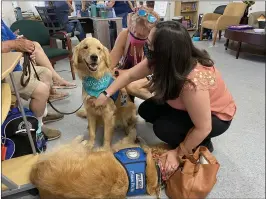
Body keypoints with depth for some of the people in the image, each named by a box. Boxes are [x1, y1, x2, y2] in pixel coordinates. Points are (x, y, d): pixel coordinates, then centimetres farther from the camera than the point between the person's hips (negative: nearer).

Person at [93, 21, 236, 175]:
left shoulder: (193, 82, -41)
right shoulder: (162, 59, -20)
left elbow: (203, 128, -31)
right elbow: (130, 75, -9)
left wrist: (178, 153, -19)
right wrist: (106, 94, -14)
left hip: (217, 116, -7)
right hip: (187, 106, 7)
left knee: (163, 128, -26)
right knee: (146, 110, -3)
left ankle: (202, 145, 3)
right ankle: (189, 141, 12)